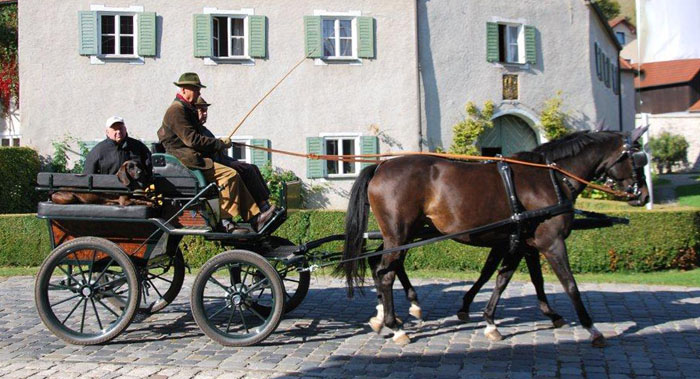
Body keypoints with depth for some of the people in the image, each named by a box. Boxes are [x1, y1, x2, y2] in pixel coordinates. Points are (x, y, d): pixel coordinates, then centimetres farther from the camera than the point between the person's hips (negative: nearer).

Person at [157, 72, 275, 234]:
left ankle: (254, 217, -8)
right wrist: (220, 144, -14)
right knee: (229, 174, -23)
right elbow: (192, 139, -19)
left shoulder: (188, 109, 23)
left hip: (193, 158, 10)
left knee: (235, 174, -1)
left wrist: (218, 143, 6)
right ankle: (226, 222, -21)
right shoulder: (176, 109, -11)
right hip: (186, 160, -10)